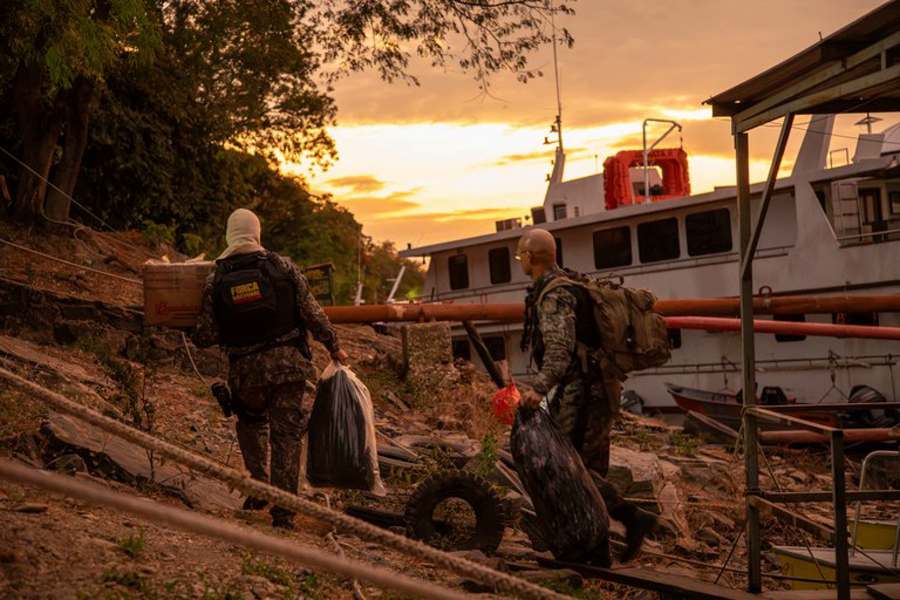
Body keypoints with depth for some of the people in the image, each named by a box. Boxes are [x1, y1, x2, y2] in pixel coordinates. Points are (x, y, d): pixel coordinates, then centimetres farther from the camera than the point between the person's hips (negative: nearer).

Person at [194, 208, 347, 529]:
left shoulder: (215, 280, -3)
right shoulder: (282, 266, -4)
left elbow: (205, 337, -2)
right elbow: (313, 314, -2)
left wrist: (198, 335, 22)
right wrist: (333, 347, 11)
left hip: (246, 369, 1)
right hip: (288, 362, -1)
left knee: (251, 422, 26)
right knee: (286, 433, 5)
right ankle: (283, 510, 5)